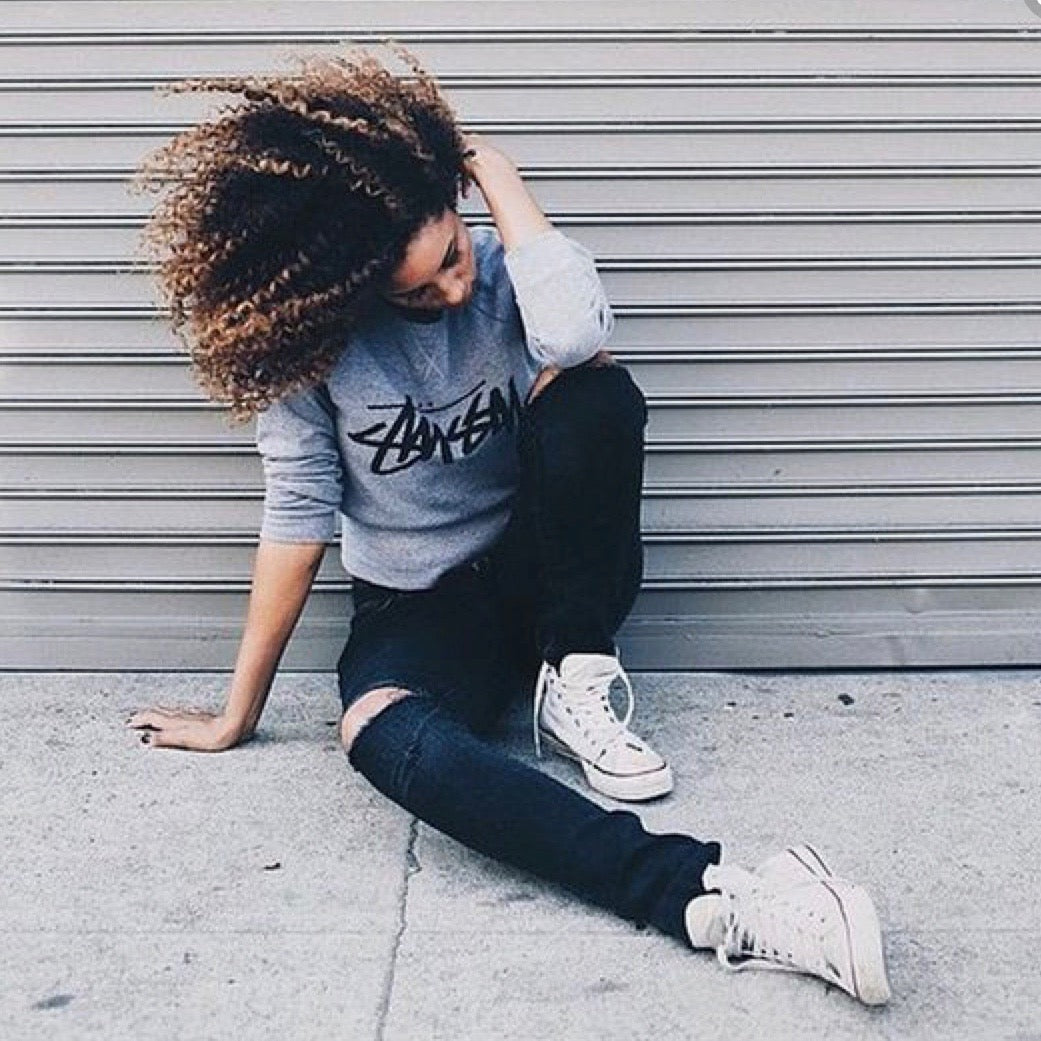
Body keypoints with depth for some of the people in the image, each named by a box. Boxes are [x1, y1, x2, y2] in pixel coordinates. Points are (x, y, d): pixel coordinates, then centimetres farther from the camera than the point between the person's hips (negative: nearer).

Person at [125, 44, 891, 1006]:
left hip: (535, 571, 1)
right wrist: (239, 714, -8)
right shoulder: (307, 331, -12)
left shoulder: (504, 276, -12)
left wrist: (495, 167, -22)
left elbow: (575, 332, -37)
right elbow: (297, 514, -10)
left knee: (592, 390, -31)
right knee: (387, 738, -38)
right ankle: (712, 899, -48)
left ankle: (577, 681, -17)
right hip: (414, 609, 0)